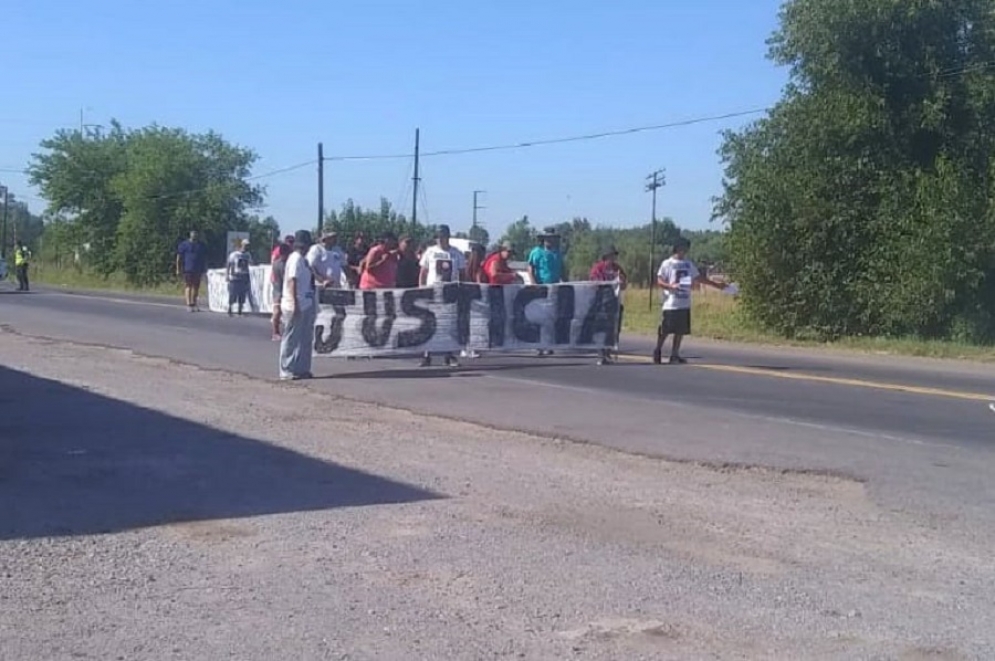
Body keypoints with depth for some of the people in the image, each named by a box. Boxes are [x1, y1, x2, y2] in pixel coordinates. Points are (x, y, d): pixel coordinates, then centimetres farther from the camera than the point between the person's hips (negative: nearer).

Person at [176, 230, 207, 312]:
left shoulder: (202, 246, 12)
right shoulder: (184, 245, 1)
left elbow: (205, 259, 17)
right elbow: (179, 257, 0)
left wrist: (204, 270, 13)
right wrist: (178, 269, -6)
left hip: (198, 270, 4)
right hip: (188, 269, -4)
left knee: (196, 287, 8)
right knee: (188, 286, -8)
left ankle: (194, 304, 18)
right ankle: (189, 304, -11)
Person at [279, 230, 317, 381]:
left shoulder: (301, 259, 14)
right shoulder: (296, 259, -14)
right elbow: (292, 282, -19)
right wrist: (295, 304, -22)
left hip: (305, 306, 10)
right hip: (296, 306, -10)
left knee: (305, 339, 12)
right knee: (292, 339, -3)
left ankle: (301, 369, 18)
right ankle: (287, 371, 2)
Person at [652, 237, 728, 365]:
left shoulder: (689, 264, 14)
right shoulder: (667, 263, -3)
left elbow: (698, 277, 21)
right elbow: (659, 281, -6)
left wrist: (717, 285, 18)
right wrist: (671, 286, -23)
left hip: (685, 304, 5)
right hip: (671, 304, -5)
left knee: (681, 331, 4)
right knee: (665, 330, -4)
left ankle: (674, 355, 10)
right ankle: (658, 351, 14)